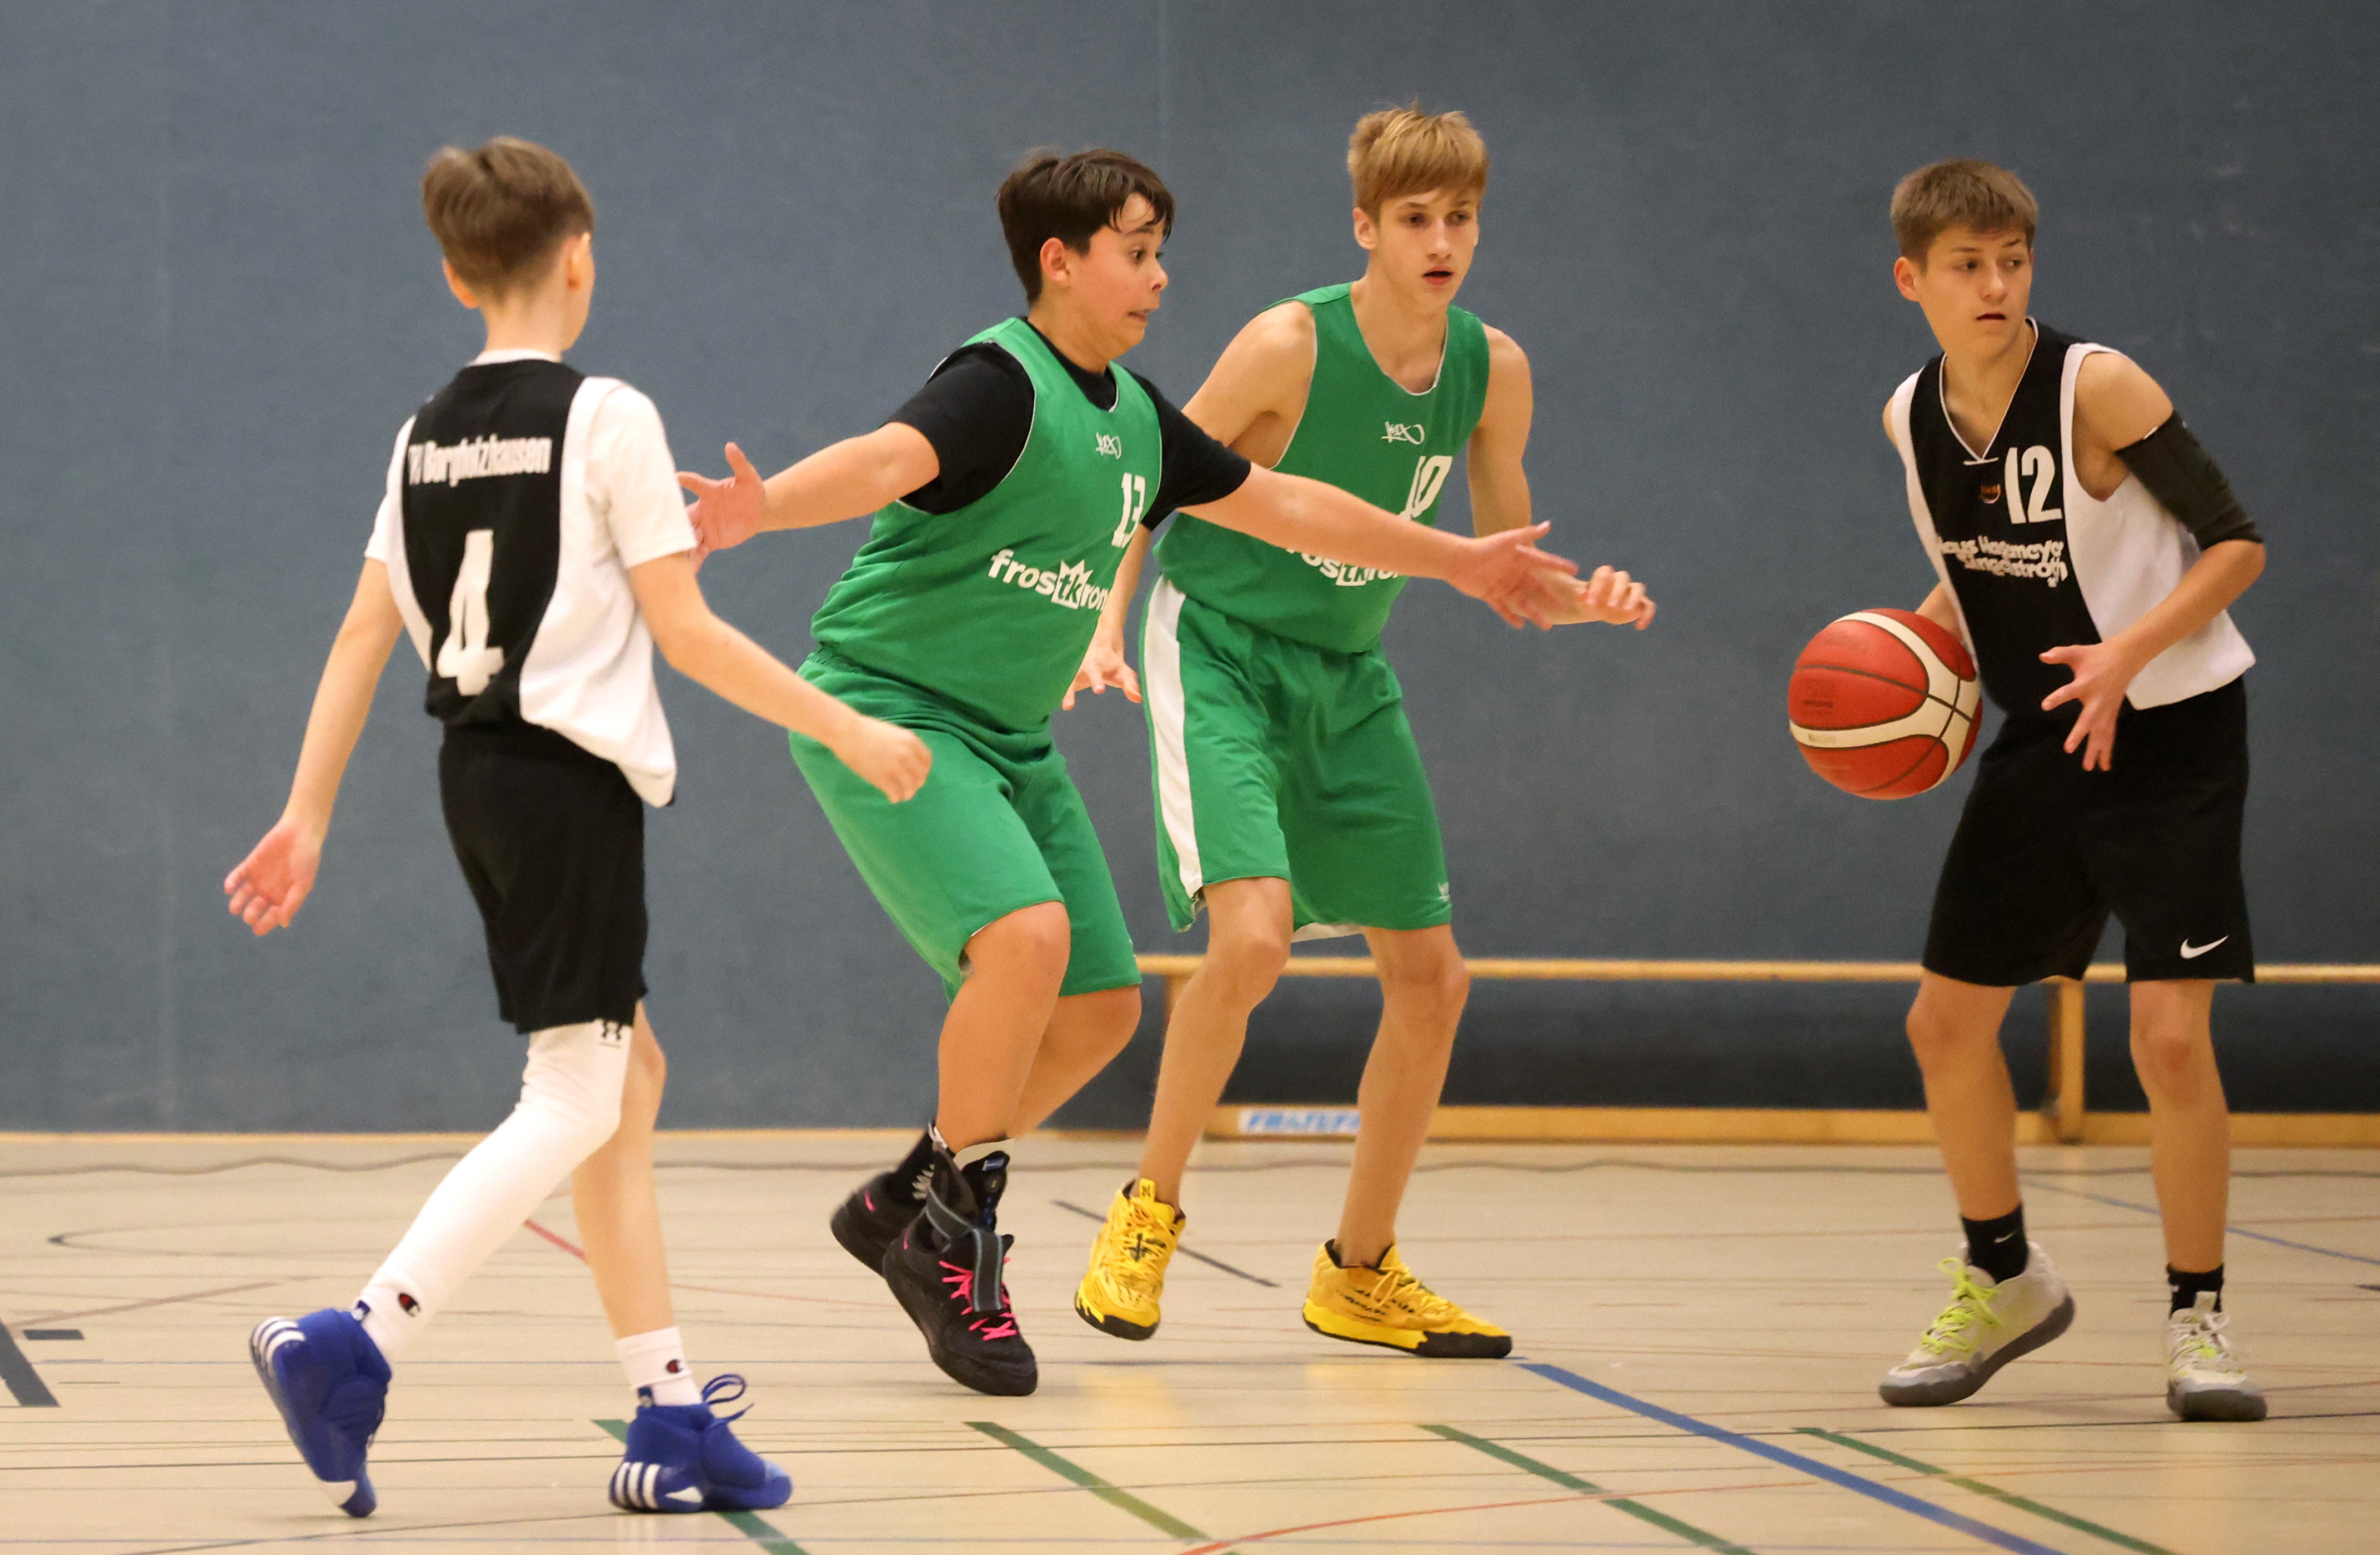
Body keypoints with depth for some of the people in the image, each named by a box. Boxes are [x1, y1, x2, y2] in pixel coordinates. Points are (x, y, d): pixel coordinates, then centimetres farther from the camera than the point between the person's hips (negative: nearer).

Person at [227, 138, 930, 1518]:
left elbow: (365, 637, 8)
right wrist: (851, 732, -5)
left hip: (479, 775, 8)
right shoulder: (606, 418, -12)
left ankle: (672, 1417, 12)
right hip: (573, 772, -8)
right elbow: (686, 632, -13)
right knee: (572, 1104, -6)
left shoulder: (428, 433, 8)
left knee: (626, 1074, 14)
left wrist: (309, 816, 12)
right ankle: (353, 1345, -21)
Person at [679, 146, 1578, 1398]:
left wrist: (1457, 561, 34)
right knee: (1026, 934, -28)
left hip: (1008, 736, 9)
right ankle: (958, 1222, -10)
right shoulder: (1002, 382, -16)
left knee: (1099, 1008, 6)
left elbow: (1281, 505, 24)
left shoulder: (1134, 418, 11)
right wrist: (764, 507, -57)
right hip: (884, 703, -9)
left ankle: (905, 1206, 22)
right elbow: (890, 458, -36)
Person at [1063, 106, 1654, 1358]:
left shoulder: (1493, 370, -4)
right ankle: (1148, 1212, -4)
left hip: (1348, 677, 6)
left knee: (1431, 975, 6)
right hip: (1220, 652, -6)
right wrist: (1107, 629, -21)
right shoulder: (1292, 344, -19)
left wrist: (1587, 600, -16)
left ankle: (1359, 1275, 21)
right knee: (1252, 936, -26)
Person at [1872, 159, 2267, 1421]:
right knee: (1946, 1022, 7)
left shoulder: (2096, 387, -19)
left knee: (2169, 1033, -15)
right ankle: (2004, 1283, 28)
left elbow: (2237, 540, -18)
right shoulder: (1912, 419, 0)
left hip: (2171, 727, -6)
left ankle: (2196, 1319, 1)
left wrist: (2130, 653, -30)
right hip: (2046, 738, 6)